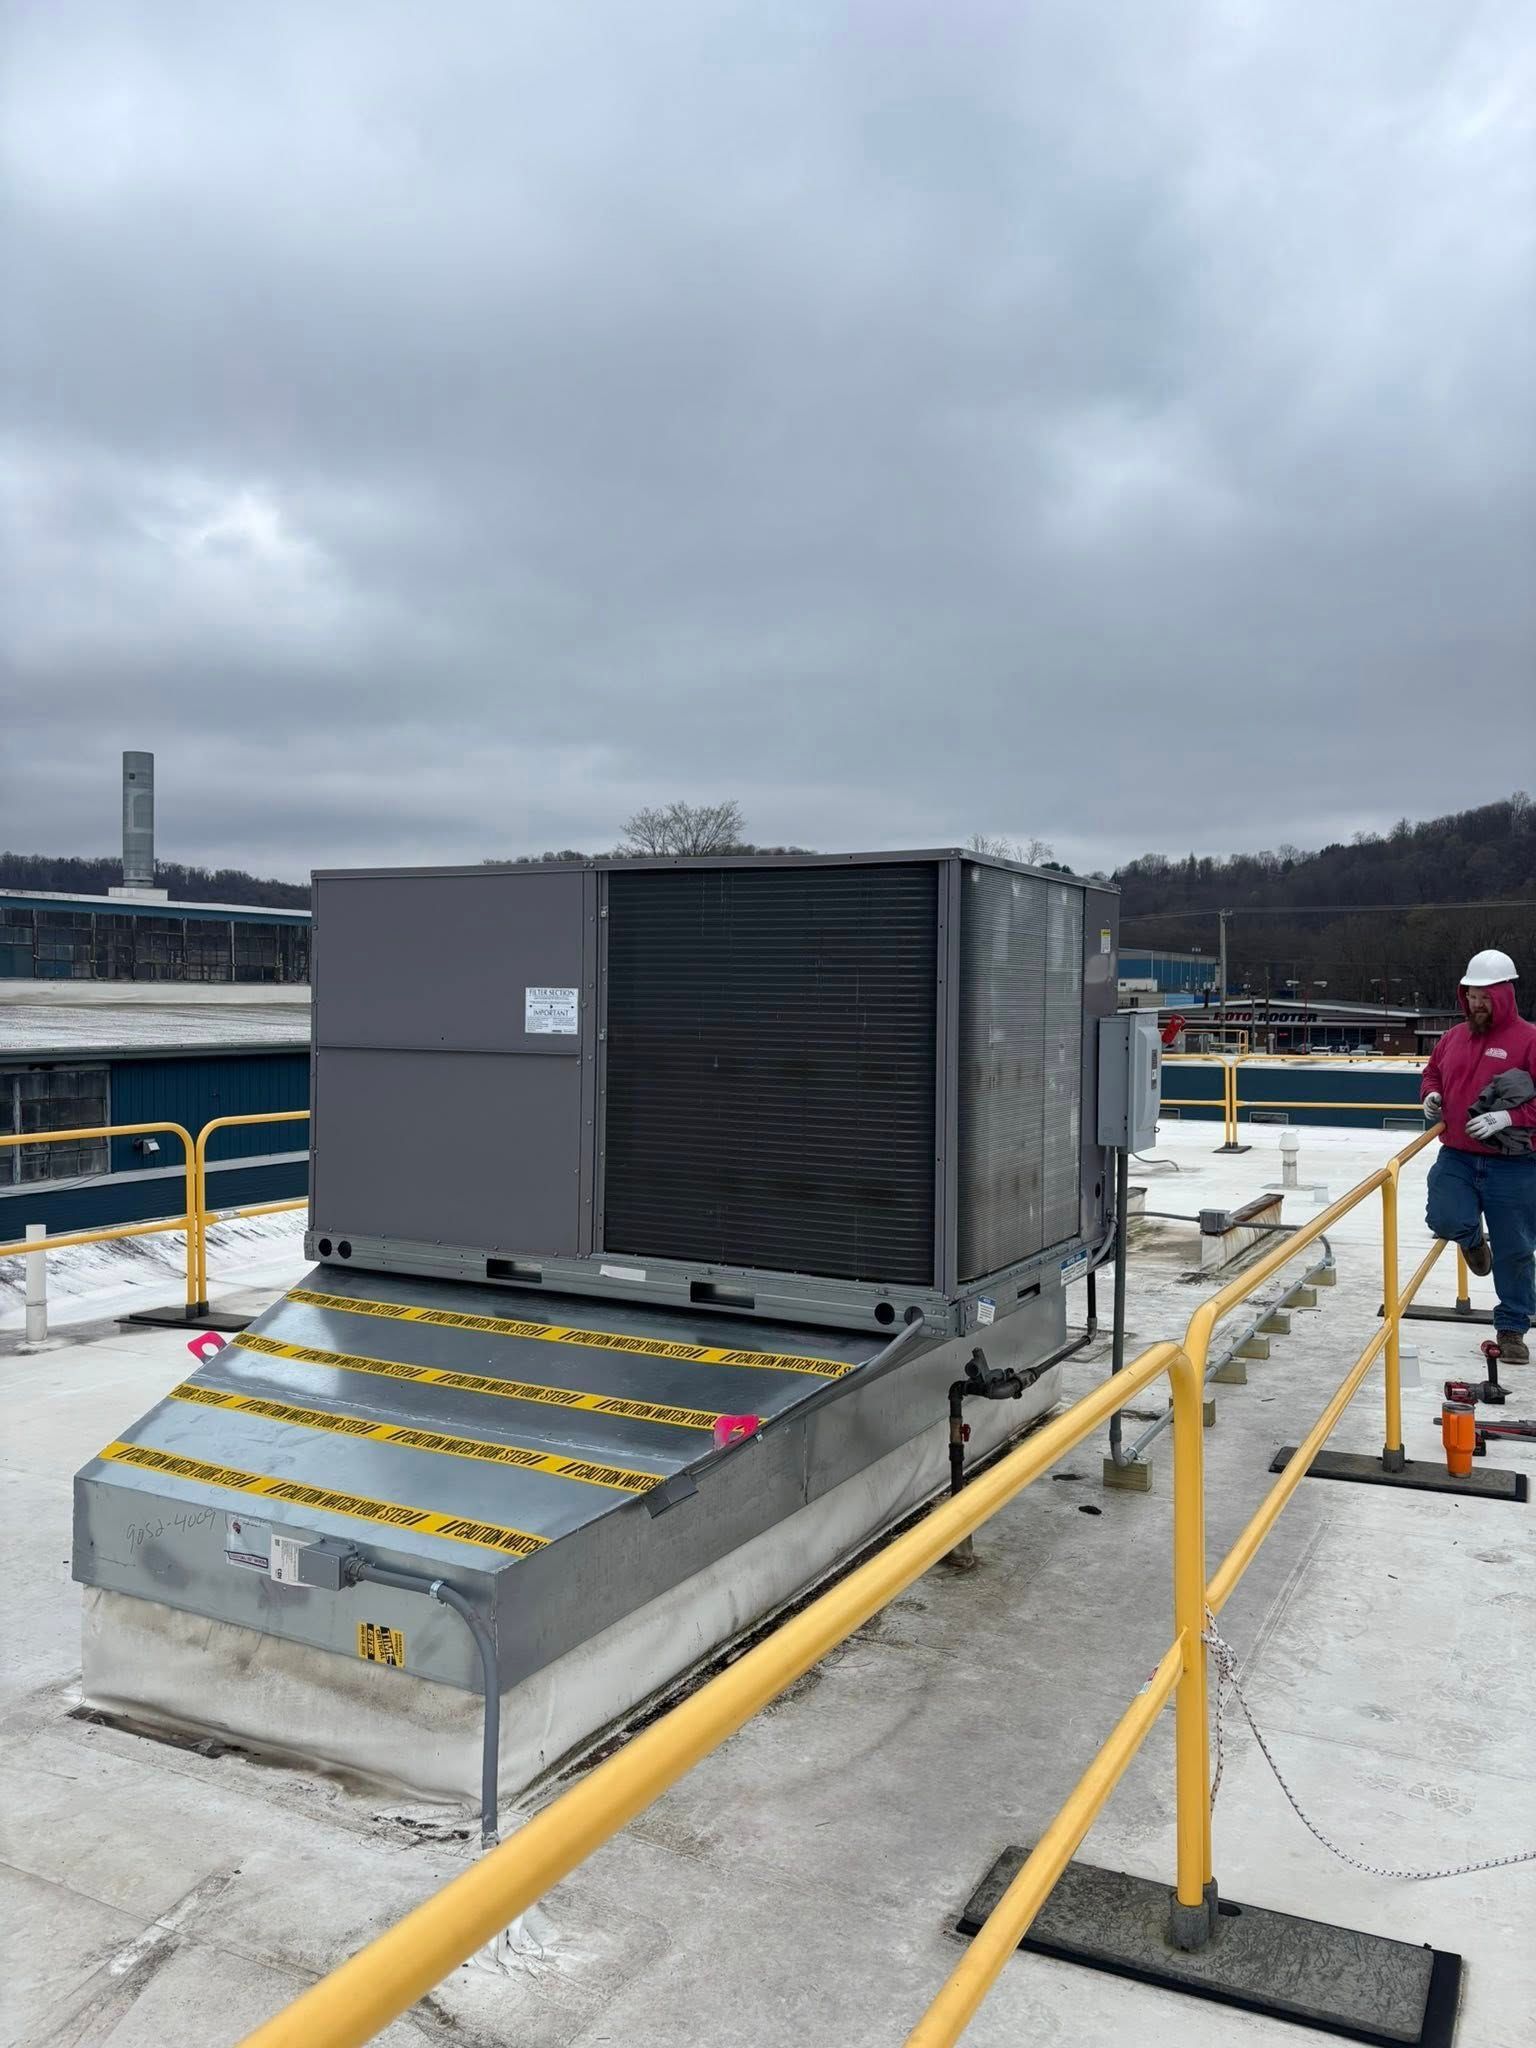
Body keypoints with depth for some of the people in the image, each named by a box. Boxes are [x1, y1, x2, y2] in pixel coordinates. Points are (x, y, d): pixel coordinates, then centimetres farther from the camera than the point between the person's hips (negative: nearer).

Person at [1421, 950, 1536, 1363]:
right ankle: (1473, 1239, 19)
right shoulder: (1454, 1037, 8)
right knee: (1446, 1220, -19)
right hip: (1457, 1157, 4)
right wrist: (1431, 1095, 4)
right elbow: (1432, 1074, 24)